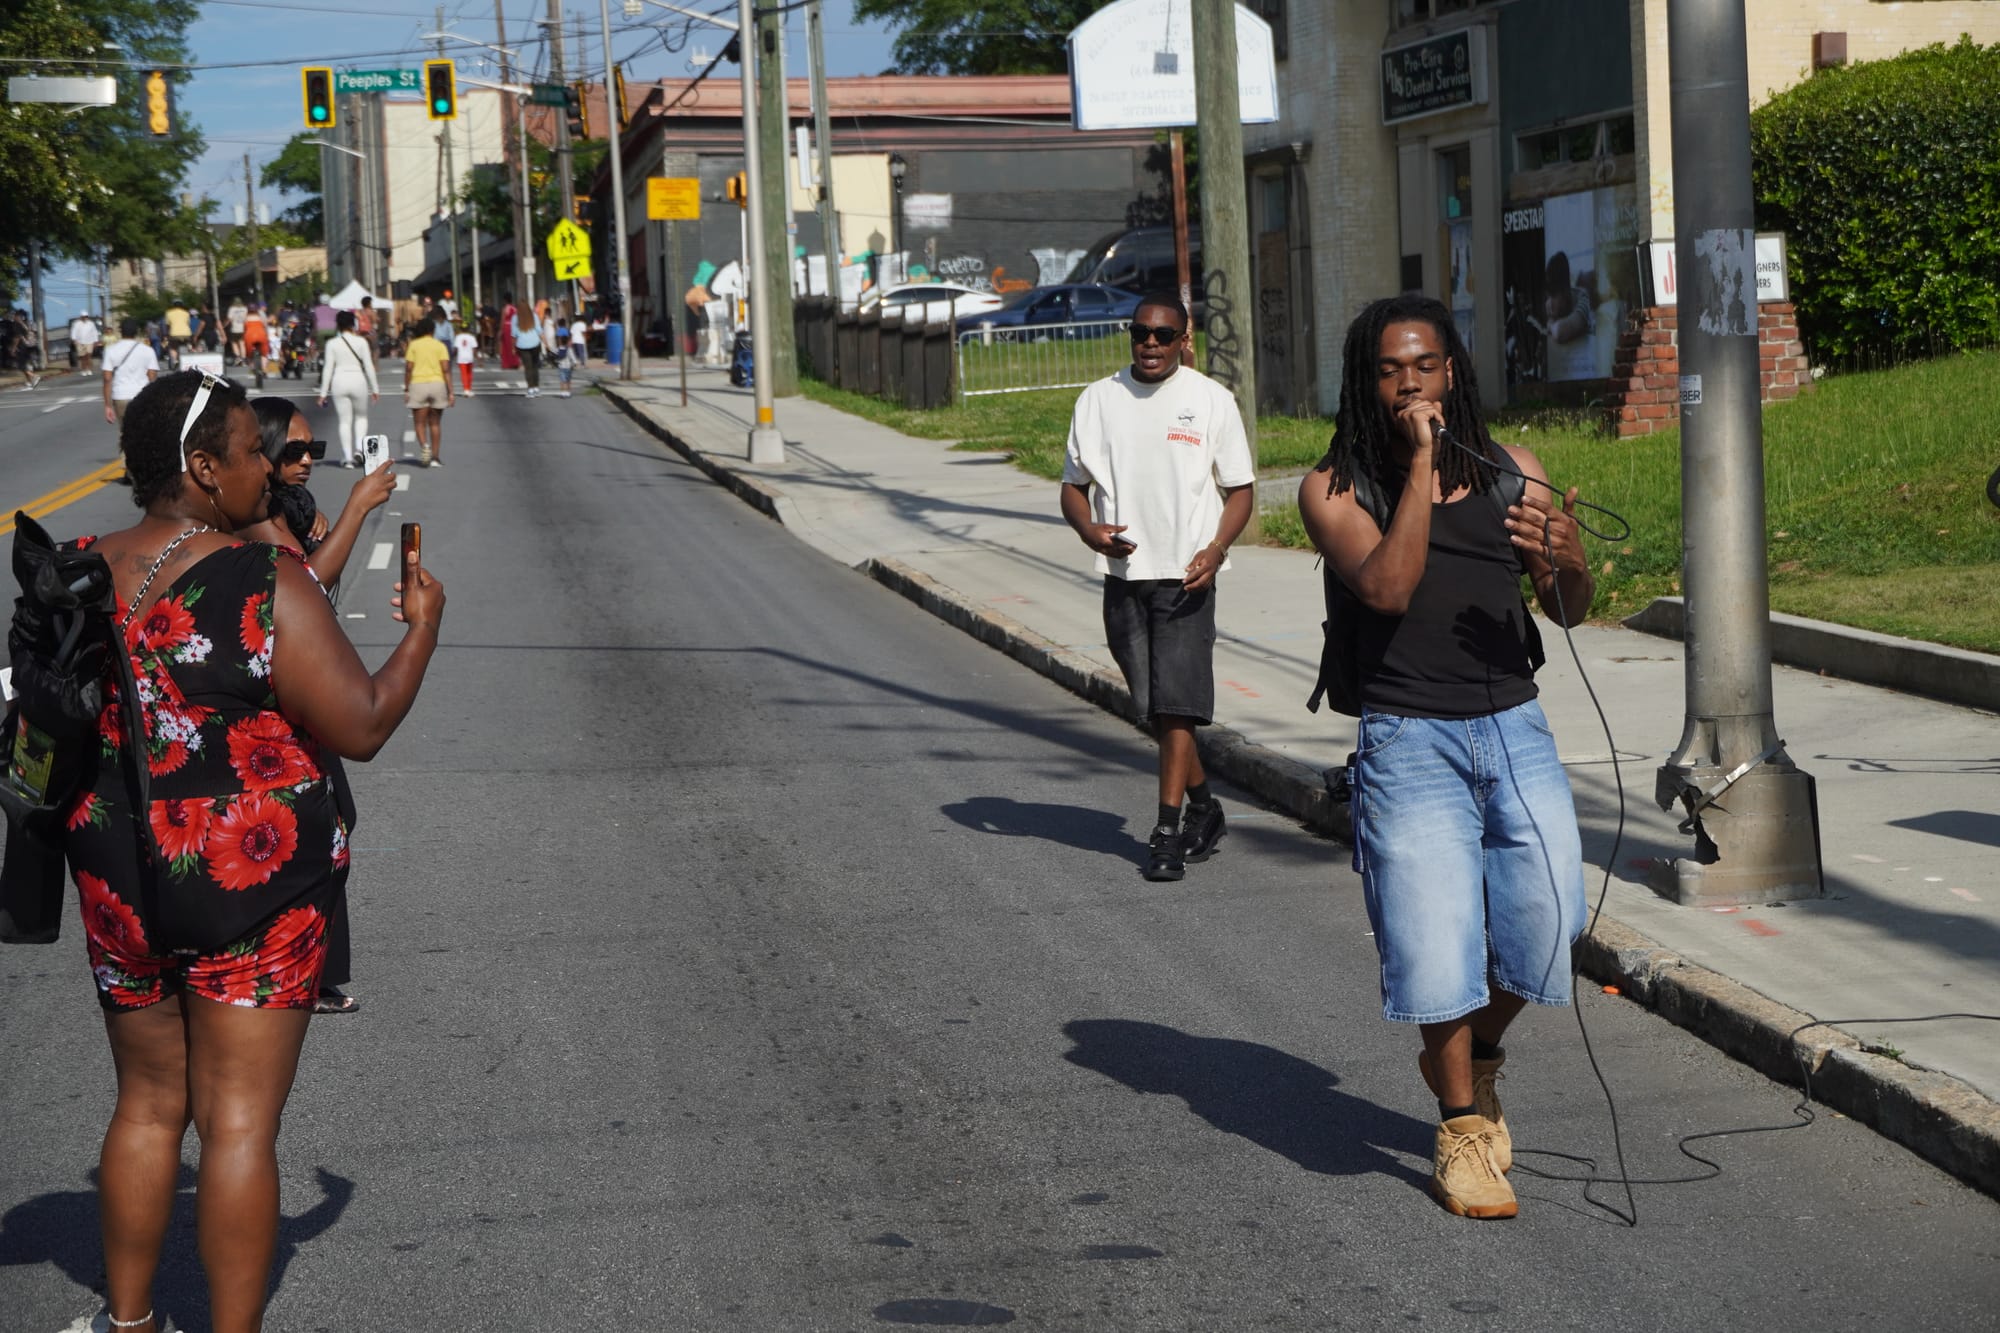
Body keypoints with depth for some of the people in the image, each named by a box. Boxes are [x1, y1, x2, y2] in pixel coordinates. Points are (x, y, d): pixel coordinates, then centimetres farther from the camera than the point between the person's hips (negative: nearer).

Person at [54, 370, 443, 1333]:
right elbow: (362, 727, -15)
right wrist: (422, 629, 0)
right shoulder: (264, 586, -17)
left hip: (117, 881, 6)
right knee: (239, 1118, 2)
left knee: (148, 1102, 19)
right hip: (251, 885, -5)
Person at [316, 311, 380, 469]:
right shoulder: (361, 342, -2)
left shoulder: (332, 344, -1)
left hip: (339, 382, 0)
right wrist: (375, 388, 6)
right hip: (358, 380, 0)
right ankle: (359, 448, -3)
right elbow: (369, 366, -1)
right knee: (361, 417, 18)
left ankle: (347, 457, 0)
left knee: (344, 421, 4)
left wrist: (323, 393, 1)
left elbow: (327, 369, -2)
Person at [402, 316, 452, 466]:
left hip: (418, 384, -1)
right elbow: (445, 369, -4)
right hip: (437, 384, 1)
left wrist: (406, 389, 2)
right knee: (435, 423, 10)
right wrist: (450, 391, -3)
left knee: (420, 423, 4)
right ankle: (435, 457, 10)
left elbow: (409, 368, -3)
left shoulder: (413, 345, 3)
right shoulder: (440, 346, 4)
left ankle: (424, 446, -23)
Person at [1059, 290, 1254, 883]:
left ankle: (1167, 832, -7)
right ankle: (1204, 806, 28)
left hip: (1186, 575, -3)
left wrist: (1215, 550, -14)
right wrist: (1089, 529, -10)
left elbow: (1241, 489, 3)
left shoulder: (1211, 400, 0)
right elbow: (1074, 484, 12)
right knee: (1153, 707, 9)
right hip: (1123, 573, 3)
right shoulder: (1098, 400, 7)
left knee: (1175, 705, -11)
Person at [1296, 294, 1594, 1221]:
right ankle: (1461, 1124, 15)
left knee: (1546, 914, -6)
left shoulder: (1511, 471, 8)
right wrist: (1421, 463, -17)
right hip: (1409, 737, -3)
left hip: (1514, 727, 3)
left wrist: (1566, 562, -16)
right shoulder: (1335, 489, -1)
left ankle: (1473, 1056, 24)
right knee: (1436, 929, -5)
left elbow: (1569, 613, 7)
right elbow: (1388, 588, -18)